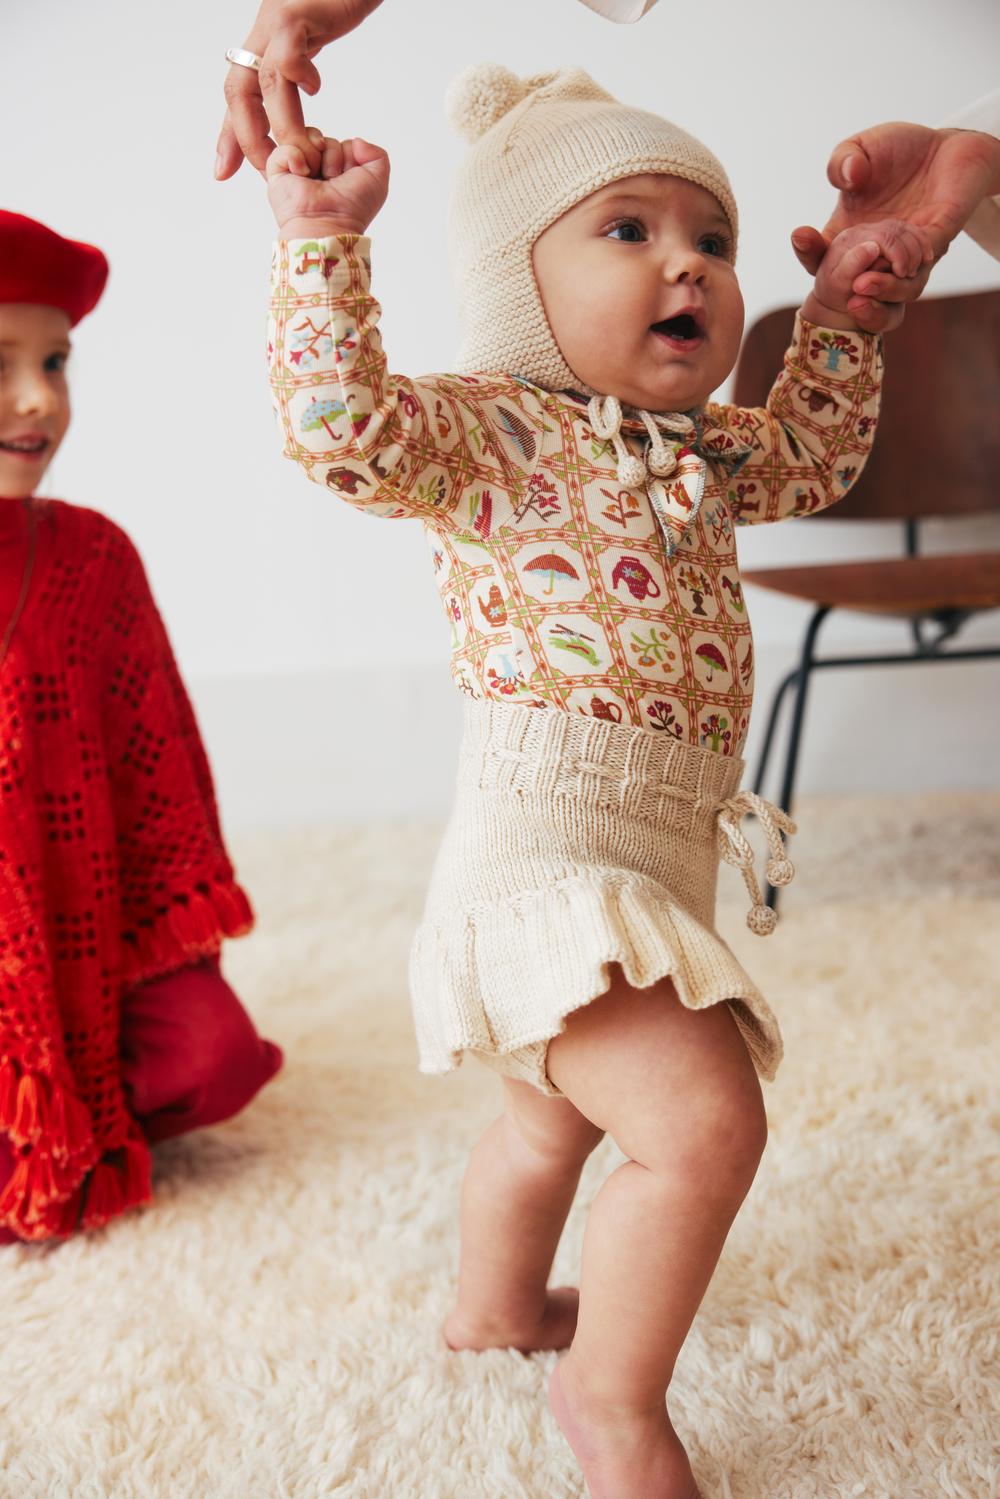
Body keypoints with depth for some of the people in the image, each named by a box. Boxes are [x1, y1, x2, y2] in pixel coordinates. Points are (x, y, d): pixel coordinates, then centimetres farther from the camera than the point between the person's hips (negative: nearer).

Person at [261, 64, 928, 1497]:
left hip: (645, 862, 10)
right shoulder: (492, 431, -9)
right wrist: (322, 242, -28)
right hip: (544, 853, -10)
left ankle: (497, 1304, 53)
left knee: (562, 1109, 28)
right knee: (706, 1123, -20)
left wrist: (839, 314, 23)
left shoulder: (695, 451, 15)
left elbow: (810, 454, 32)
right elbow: (345, 426, -26)